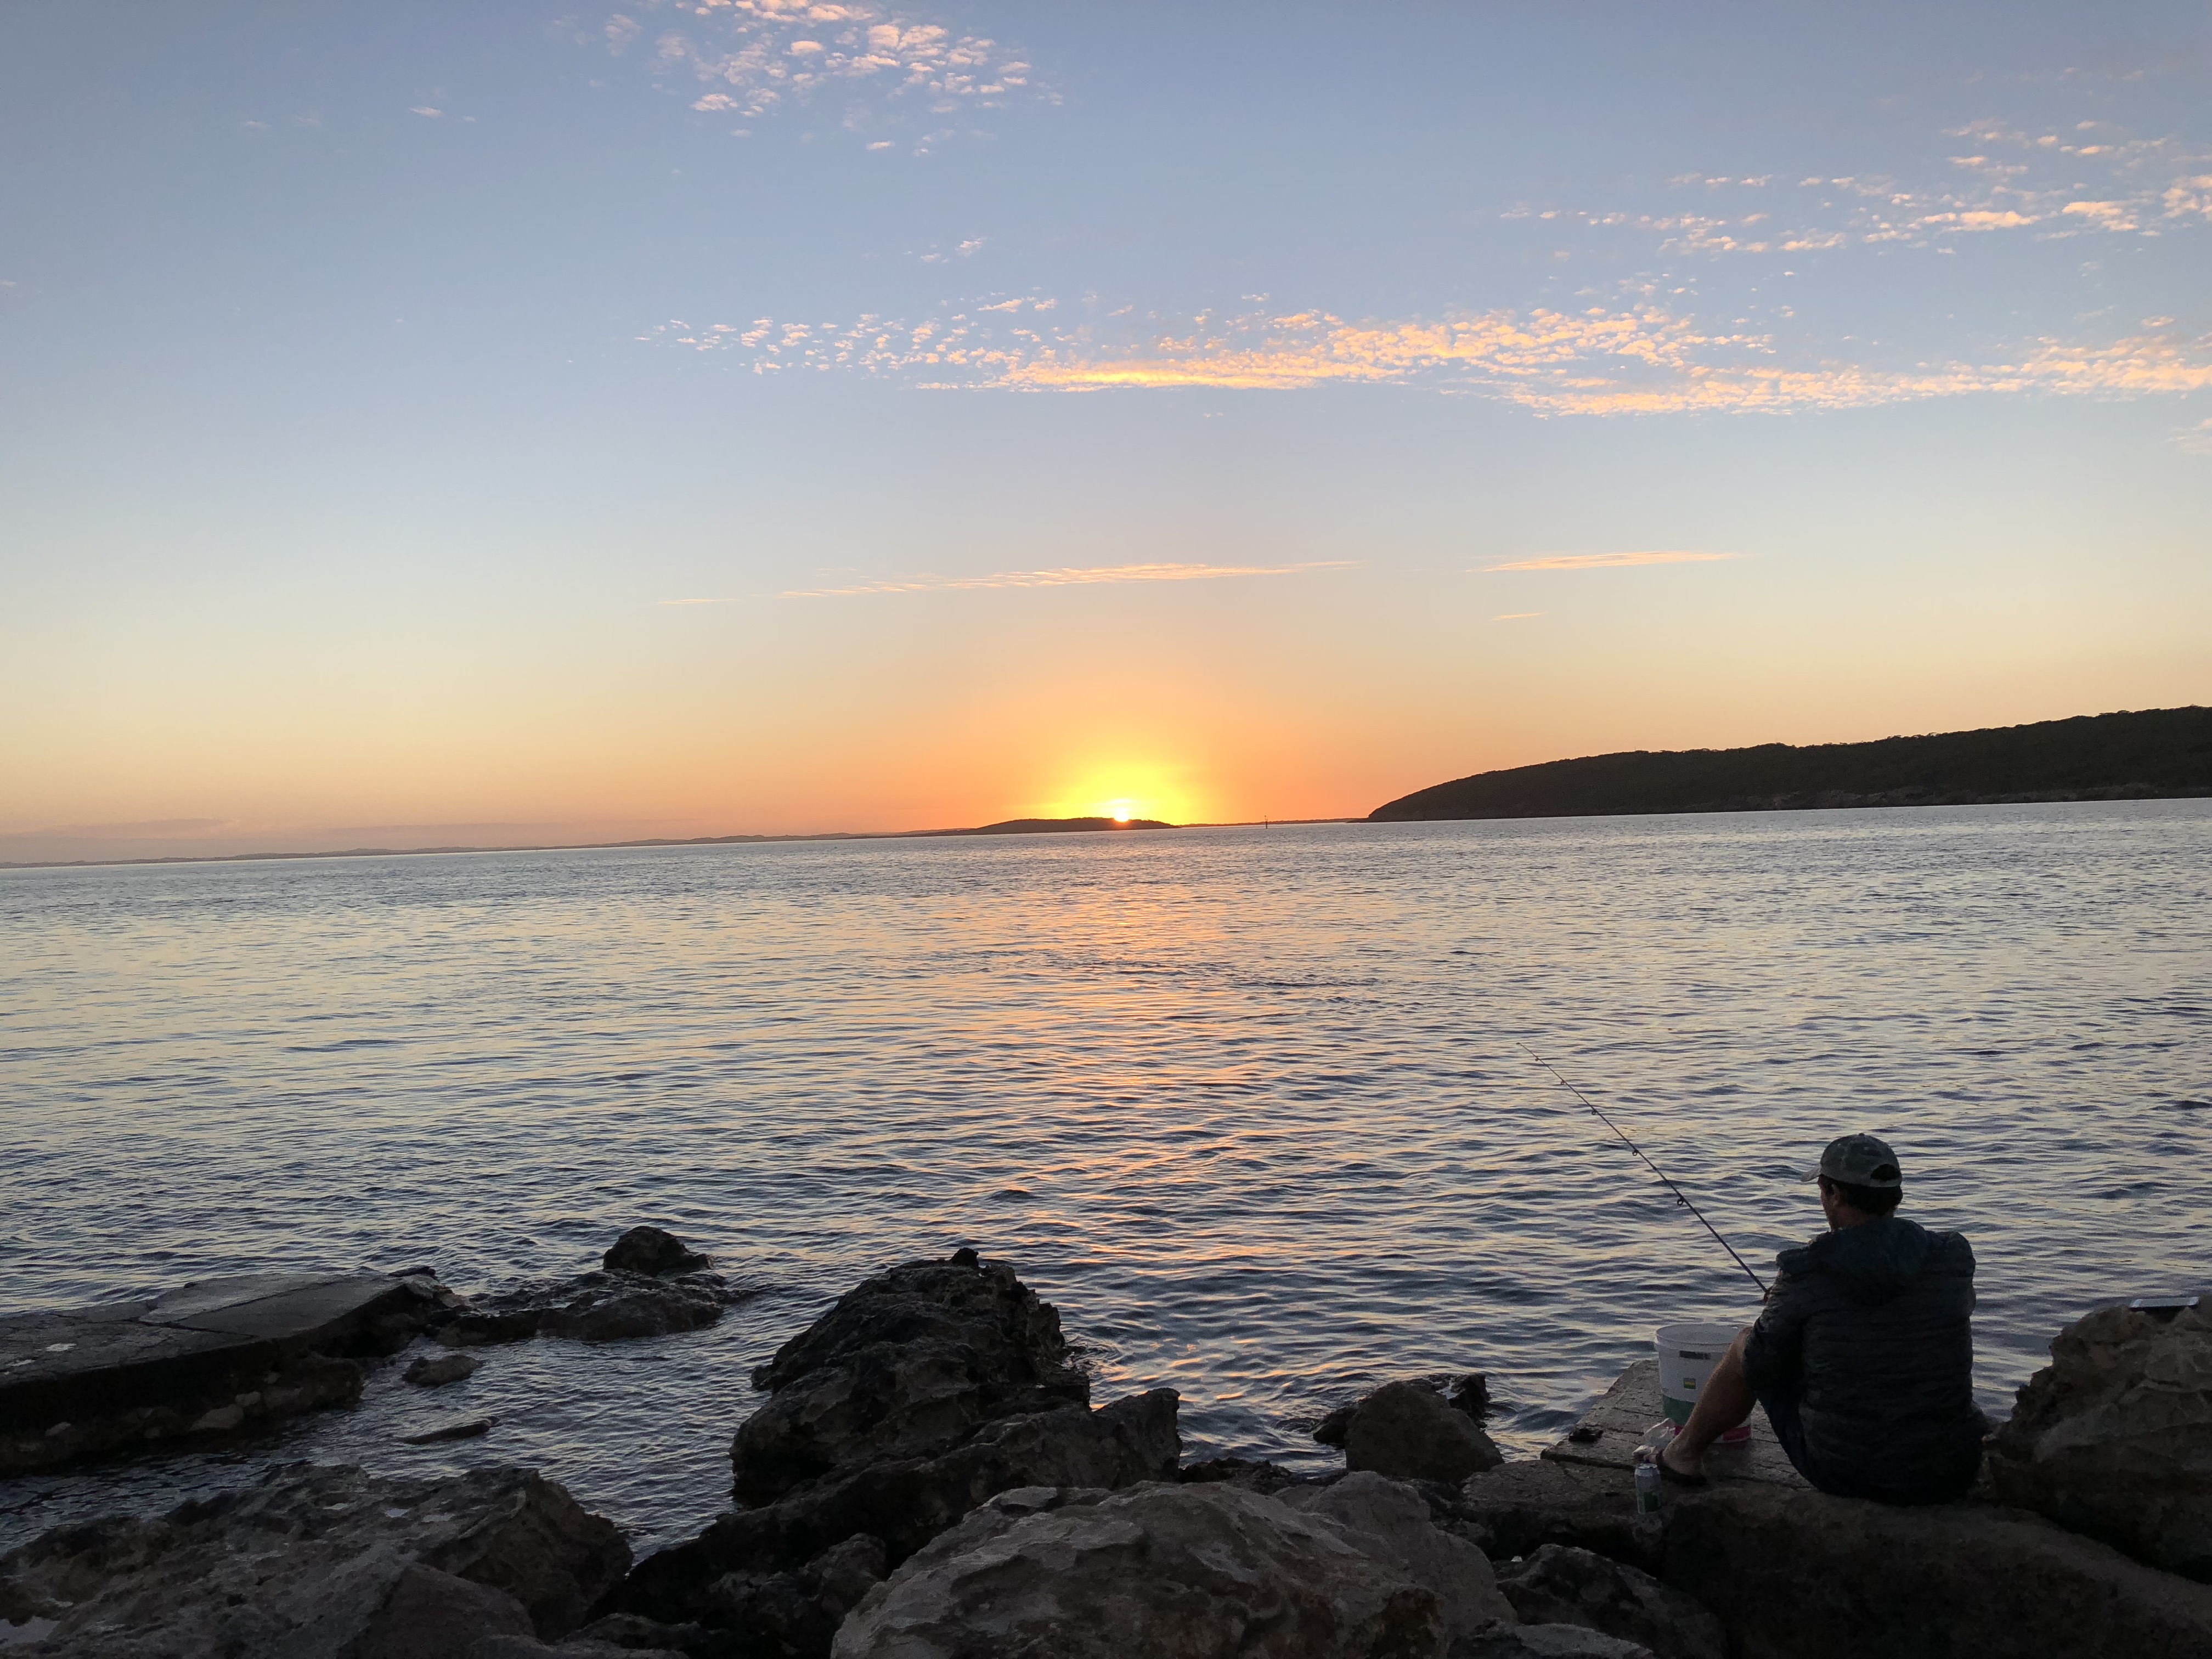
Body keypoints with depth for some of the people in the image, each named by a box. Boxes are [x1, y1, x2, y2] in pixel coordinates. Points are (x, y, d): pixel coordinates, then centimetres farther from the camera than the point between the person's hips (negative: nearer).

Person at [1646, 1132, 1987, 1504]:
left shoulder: (1807, 1274, -14)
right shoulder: (1954, 1260, -5)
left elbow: (1760, 1370, -4)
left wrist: (1781, 1312, 17)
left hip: (1840, 1472, -3)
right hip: (1951, 1478, 3)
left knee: (1746, 1343, 20)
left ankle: (1686, 1450, 37)